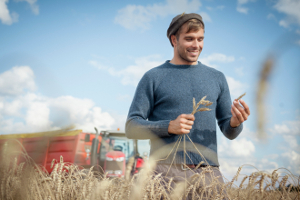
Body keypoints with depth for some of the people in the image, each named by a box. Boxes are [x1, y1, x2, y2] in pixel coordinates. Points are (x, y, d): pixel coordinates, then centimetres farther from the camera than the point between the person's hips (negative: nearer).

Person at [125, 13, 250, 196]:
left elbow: (229, 132, 17)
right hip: (168, 169, -3)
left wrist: (235, 123, -7)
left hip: (208, 169, 3)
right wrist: (169, 126, -14)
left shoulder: (217, 78, 16)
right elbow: (132, 127, 2)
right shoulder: (154, 77, 6)